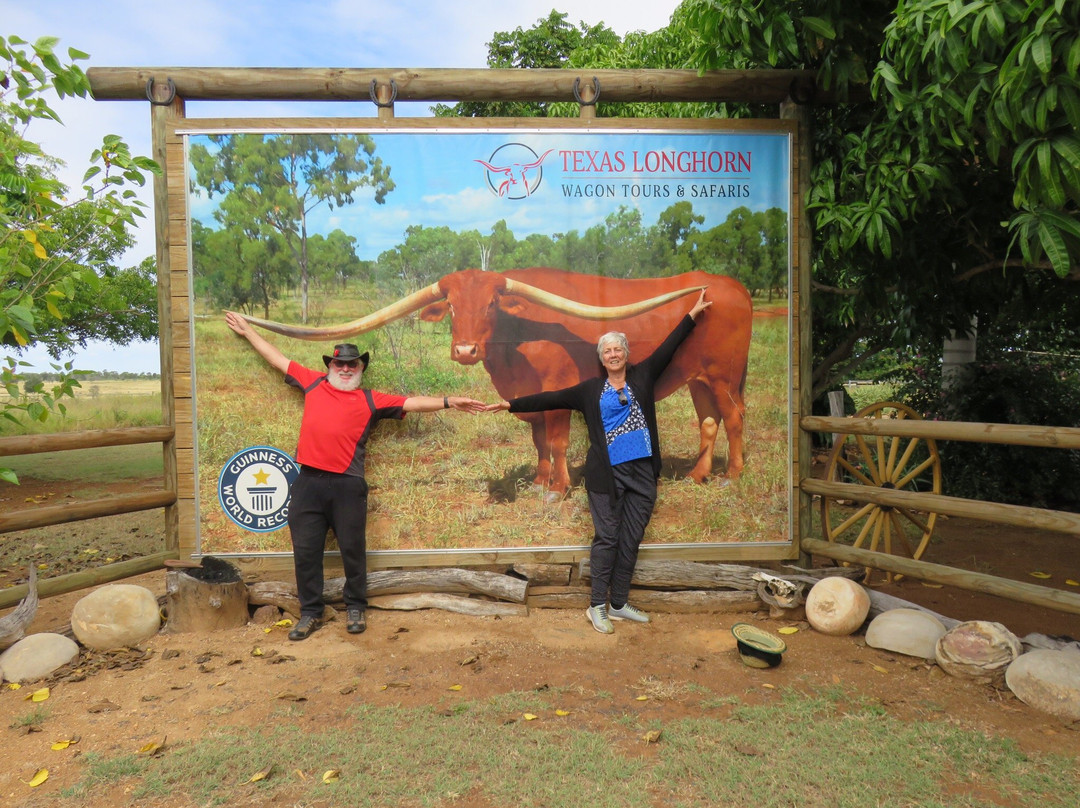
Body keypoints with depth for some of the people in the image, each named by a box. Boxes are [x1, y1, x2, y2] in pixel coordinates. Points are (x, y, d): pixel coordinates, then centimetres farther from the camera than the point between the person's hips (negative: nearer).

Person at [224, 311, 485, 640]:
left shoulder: (371, 400, 7)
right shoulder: (313, 382, 15)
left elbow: (413, 402, 3)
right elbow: (277, 358, 24)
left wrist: (448, 401, -6)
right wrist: (247, 329, 31)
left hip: (347, 485, -2)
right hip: (308, 482, 3)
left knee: (352, 549, 6)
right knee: (305, 551, 7)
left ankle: (356, 607, 24)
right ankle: (310, 613, 22)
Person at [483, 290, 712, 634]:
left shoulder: (642, 376, 11)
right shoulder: (591, 389, 7)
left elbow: (668, 346, 13)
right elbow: (551, 398, 4)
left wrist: (692, 314, 14)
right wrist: (511, 404, -1)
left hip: (642, 472, 3)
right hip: (607, 474, -2)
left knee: (631, 540, 8)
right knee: (606, 538, 0)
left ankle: (619, 603, 20)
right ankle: (597, 606, 10)